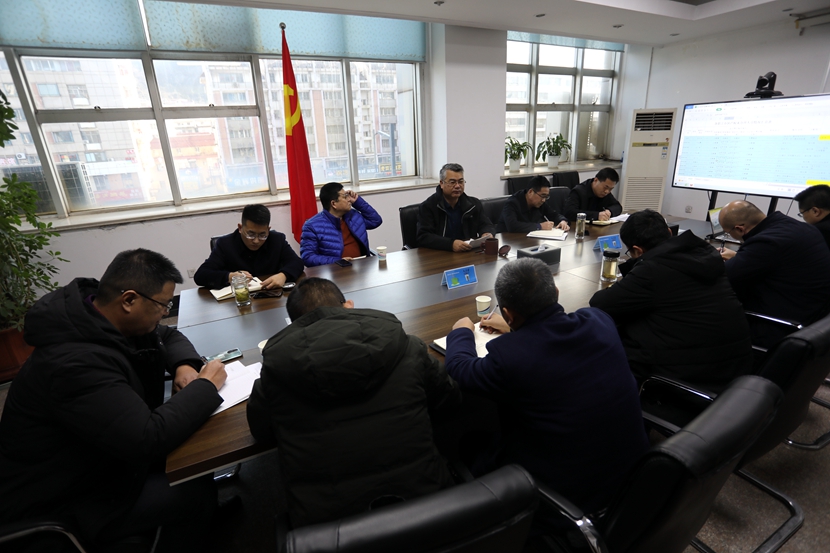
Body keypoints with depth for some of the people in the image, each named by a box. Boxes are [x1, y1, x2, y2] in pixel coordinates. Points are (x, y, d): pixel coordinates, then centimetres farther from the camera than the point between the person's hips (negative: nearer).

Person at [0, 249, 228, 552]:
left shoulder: (98, 318, -7)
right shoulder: (76, 362, -36)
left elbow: (168, 336, 9)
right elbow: (148, 439, -39)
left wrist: (185, 365, -11)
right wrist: (205, 386, -25)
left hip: (98, 457, 8)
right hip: (62, 502, -8)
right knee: (198, 493, -12)